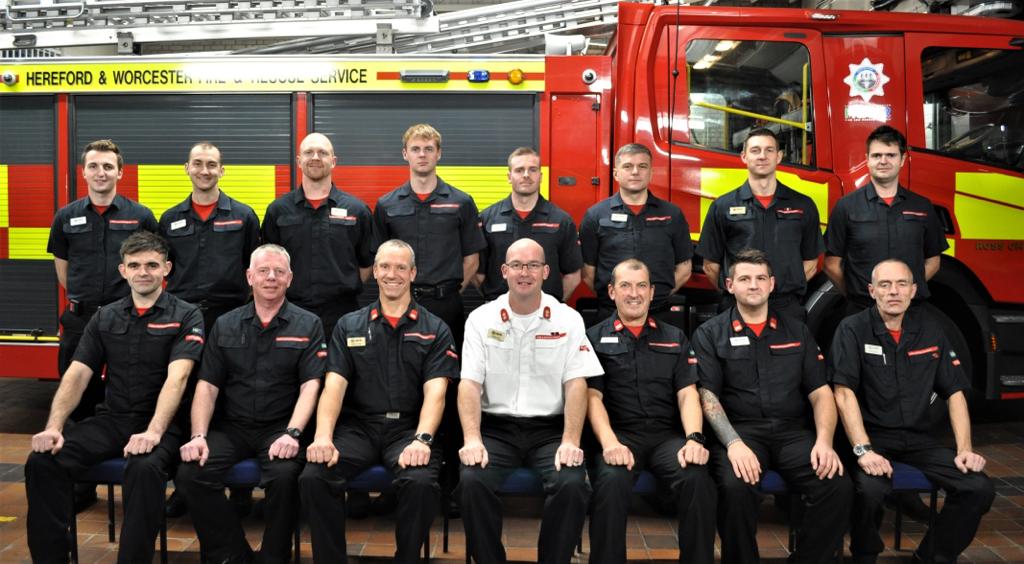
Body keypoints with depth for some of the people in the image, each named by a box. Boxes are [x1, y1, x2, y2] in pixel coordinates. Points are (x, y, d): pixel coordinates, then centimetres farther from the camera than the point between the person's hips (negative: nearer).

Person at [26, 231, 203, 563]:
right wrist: (54, 426, -11)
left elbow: (177, 377, -16)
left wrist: (153, 431, -30)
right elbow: (76, 375, 6)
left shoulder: (185, 317, -2)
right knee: (42, 460, -18)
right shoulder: (105, 318, 13)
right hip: (112, 420, 5)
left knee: (145, 468, -35)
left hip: (162, 424, -4)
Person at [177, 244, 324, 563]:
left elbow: (310, 385, -5)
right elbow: (207, 385, 7)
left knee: (284, 475, -32)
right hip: (231, 427, 3)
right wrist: (199, 436, -9)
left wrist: (292, 433, -20)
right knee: (191, 473, -22)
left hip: (279, 428, -3)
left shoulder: (307, 325, 4)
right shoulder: (225, 326, 12)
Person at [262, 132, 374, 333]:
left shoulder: (357, 209, 3)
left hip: (341, 314, 0)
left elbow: (366, 263, 9)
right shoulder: (278, 210, 5)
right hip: (291, 312, 1)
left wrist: (347, 290, 5)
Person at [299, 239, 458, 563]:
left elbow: (435, 392, -4)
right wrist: (323, 436, -16)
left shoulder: (435, 330, 8)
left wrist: (422, 440, -22)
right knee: (313, 477, -26)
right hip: (358, 426, 2)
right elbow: (334, 385, 2)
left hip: (409, 428, -1)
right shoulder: (349, 326, 13)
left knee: (421, 483, -32)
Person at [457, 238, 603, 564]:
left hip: (550, 427, 0)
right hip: (496, 427, 1)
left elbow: (576, 384, -2)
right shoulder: (481, 319, 5)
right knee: (472, 481, -27)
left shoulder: (569, 320, 4)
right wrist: (472, 439, -16)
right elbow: (470, 383, -1)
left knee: (572, 485, -27)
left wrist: (570, 442, -16)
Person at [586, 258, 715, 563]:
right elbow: (593, 396, 0)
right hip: (619, 433, -2)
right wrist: (609, 442, -18)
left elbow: (687, 393, 8)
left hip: (667, 435, 2)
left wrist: (694, 438, -11)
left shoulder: (675, 338, 19)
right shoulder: (595, 338, 12)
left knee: (698, 479, -28)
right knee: (611, 481, -34)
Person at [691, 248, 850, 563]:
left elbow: (820, 393, 11)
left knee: (838, 486, -23)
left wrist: (824, 441, -7)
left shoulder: (797, 332, 17)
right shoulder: (710, 334, 7)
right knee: (735, 487, -33)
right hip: (740, 431, -3)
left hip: (793, 432, 3)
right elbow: (707, 395, -3)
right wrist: (734, 443, -19)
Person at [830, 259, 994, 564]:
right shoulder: (853, 329, -7)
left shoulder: (929, 329, 7)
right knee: (870, 490, -32)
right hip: (872, 435, -5)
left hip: (918, 438, 5)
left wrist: (965, 448, -3)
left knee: (979, 488, -14)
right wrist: (863, 450, -24)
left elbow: (955, 392, 9)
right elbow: (845, 393, -15)